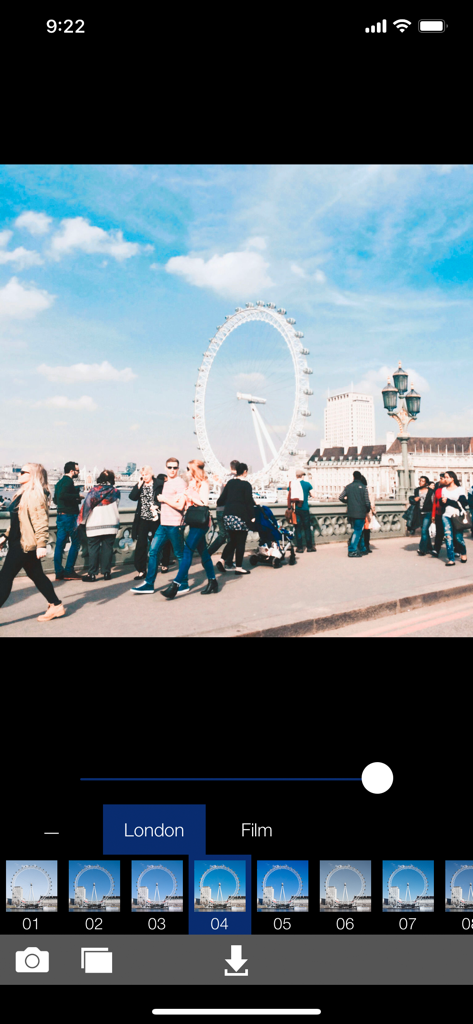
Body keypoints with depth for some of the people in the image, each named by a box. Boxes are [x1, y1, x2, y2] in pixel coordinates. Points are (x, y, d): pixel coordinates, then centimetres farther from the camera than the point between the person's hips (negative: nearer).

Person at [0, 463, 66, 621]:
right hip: (18, 542, 10)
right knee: (36, 575, 14)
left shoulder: (35, 495, -15)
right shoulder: (22, 494, 16)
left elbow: (41, 522, -20)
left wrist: (41, 544, -24)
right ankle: (56, 605, 21)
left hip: (25, 544, -10)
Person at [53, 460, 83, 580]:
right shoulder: (68, 481, -12)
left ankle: (59, 572, 7)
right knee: (75, 542, -2)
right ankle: (69, 571, -4)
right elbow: (62, 495, -28)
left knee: (60, 544, 6)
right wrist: (77, 496, -19)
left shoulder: (59, 482, 18)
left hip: (60, 515, 9)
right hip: (69, 516, -9)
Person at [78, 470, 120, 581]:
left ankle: (92, 574, 0)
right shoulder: (115, 491, 2)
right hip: (111, 525, 2)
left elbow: (86, 506, -3)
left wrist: (81, 520, 5)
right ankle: (106, 572, 9)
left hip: (94, 525, -2)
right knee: (107, 548, 7)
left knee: (93, 549, 2)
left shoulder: (93, 490, -5)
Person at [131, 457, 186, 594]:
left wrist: (164, 499, -10)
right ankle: (149, 584, 11)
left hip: (174, 524, -8)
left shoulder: (180, 483, -10)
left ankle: (184, 585, 12)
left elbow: (180, 505, -18)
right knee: (153, 551, 6)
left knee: (179, 554, 1)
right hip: (163, 523, 9)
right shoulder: (165, 482, 17)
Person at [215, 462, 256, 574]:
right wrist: (252, 516, -3)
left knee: (232, 540, 16)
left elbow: (222, 499, 14)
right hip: (241, 515, -6)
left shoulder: (230, 483, 10)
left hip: (228, 514, 6)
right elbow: (249, 502, -9)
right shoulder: (246, 484, -5)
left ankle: (222, 560, -1)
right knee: (240, 542, 2)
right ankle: (238, 567, 3)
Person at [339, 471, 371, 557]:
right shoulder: (363, 487, -7)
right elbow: (367, 501, -10)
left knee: (358, 531, 17)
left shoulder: (348, 487, 3)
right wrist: (368, 509, 9)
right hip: (360, 513, -5)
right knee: (358, 531, 0)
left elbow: (341, 498, 2)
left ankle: (363, 549, 24)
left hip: (351, 514, 5)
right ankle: (352, 551, -5)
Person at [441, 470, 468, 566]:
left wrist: (448, 501, -9)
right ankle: (451, 559, -6)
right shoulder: (444, 489, 15)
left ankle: (463, 553, 27)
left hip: (457, 516, -3)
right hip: (446, 516, 3)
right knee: (448, 537, -8)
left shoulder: (459, 489, 3)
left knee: (459, 537, -2)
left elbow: (463, 503, -7)